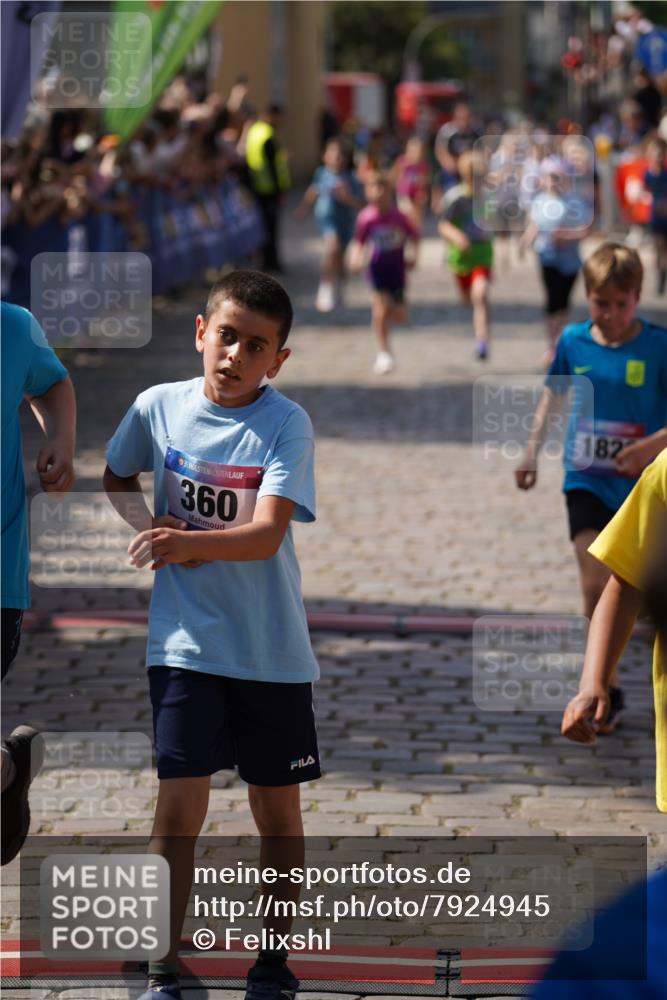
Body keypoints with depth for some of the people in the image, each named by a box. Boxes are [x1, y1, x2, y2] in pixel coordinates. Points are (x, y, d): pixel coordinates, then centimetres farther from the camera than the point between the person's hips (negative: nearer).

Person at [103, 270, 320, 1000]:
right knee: (180, 802, -8)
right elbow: (117, 480, 17)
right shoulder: (158, 406, -2)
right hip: (185, 642, 1)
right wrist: (150, 526, -3)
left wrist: (189, 540, -40)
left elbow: (266, 534, -22)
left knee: (277, 810, 10)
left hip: (272, 650, 0)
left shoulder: (286, 425, -11)